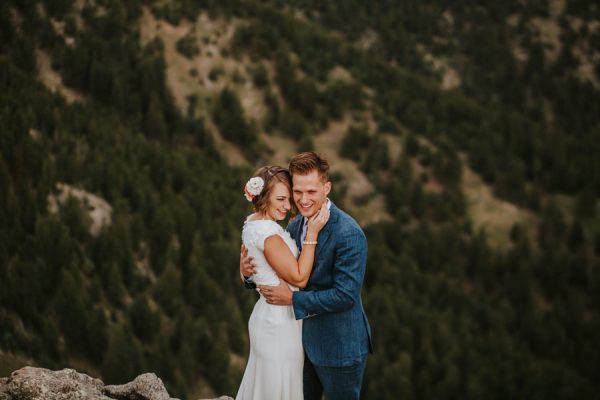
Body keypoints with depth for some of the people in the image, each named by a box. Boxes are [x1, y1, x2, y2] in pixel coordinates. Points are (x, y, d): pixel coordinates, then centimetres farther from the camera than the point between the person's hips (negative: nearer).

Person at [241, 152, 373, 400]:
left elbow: (346, 294, -25)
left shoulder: (349, 234, -22)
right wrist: (249, 273, -8)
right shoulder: (294, 226, 3)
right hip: (305, 339, 8)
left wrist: (293, 299, -22)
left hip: (340, 345, -8)